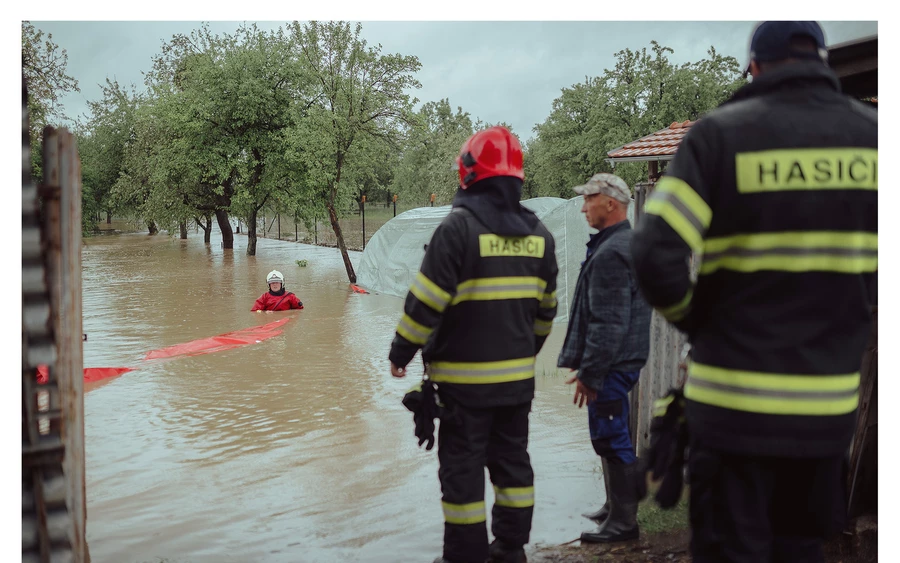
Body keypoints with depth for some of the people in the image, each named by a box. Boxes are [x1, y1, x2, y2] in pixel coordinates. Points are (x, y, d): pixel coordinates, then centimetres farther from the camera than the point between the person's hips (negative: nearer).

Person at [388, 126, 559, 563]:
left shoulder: (459, 226, -14)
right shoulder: (538, 234, 7)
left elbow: (426, 301, -15)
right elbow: (545, 307, 15)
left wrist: (401, 352, -4)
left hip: (466, 374, -6)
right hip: (518, 375, 6)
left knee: (462, 466, 3)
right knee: (512, 458, 16)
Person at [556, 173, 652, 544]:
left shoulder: (610, 253, -19)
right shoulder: (629, 243, 15)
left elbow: (609, 323, -23)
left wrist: (589, 373, -20)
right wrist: (588, 365, 23)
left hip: (611, 362, -11)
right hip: (624, 360, 11)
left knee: (610, 438, -5)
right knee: (612, 438, 19)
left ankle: (623, 521, 2)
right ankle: (615, 508, 31)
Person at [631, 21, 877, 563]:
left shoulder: (720, 133, -9)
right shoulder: (874, 135, 1)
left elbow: (657, 259, -16)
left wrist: (696, 320, 3)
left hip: (735, 402, -3)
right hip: (831, 405, 4)